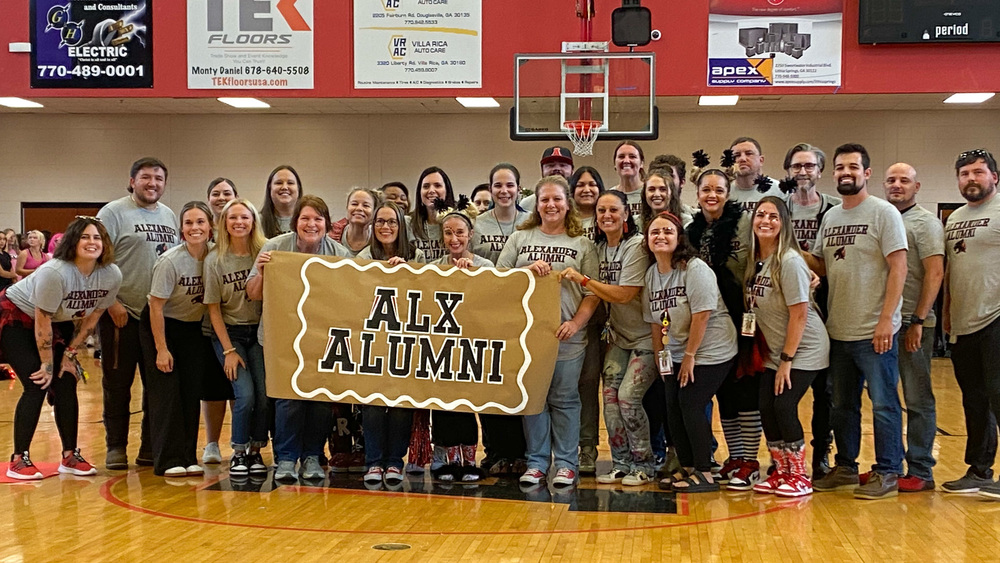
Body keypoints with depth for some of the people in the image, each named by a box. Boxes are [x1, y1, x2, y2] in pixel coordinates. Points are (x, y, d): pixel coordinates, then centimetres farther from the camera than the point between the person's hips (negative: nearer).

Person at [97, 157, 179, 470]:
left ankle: (151, 447, 19)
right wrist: (111, 303, -16)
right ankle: (116, 447, 11)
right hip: (122, 314, -5)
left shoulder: (169, 217, 14)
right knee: (117, 384, 2)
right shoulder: (114, 212, -4)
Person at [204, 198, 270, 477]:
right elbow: (214, 308, -2)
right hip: (229, 332, -1)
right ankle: (238, 453, 4)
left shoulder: (265, 253, -2)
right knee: (245, 394, -15)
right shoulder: (215, 259, -5)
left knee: (265, 394, -12)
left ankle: (255, 451, 8)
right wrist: (229, 350, -6)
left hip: (259, 331, 2)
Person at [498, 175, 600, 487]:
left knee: (564, 399, 3)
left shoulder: (582, 244, 6)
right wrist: (528, 270, -10)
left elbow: (592, 294, 2)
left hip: (567, 336, -1)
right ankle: (536, 462, 14)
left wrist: (576, 323, -11)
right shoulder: (520, 238, 11)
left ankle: (566, 464, 12)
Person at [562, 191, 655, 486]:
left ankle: (643, 466, 3)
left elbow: (624, 295, -21)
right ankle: (622, 464, 10)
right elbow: (600, 293, 12)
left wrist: (582, 279, -21)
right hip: (618, 335, 7)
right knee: (610, 395, -2)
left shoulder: (636, 246, -16)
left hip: (646, 336, -7)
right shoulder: (601, 247, 6)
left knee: (628, 397, -13)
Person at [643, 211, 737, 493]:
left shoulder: (695, 269, -16)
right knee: (673, 408, 5)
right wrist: (660, 356, 9)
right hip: (677, 354, 7)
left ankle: (704, 473, 0)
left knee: (691, 405, -11)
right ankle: (687, 468, 18)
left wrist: (690, 356, -17)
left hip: (710, 351, -7)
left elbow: (702, 315, -20)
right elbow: (655, 320, 12)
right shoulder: (652, 274, 6)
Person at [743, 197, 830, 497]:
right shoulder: (756, 261, 2)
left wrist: (787, 360, -18)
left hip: (804, 349, -7)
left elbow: (799, 314, -20)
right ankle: (781, 471, 17)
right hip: (775, 350, 7)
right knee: (766, 408, 1)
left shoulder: (789, 261, -20)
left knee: (784, 407, -12)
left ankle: (800, 476, 3)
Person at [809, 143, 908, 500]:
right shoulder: (830, 217, 12)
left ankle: (887, 473, 9)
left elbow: (898, 268, -12)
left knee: (883, 404, 1)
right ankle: (846, 468, 27)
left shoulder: (883, 213, -7)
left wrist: (886, 319, -18)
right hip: (838, 331, 7)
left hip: (874, 332, -7)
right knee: (842, 405, 15)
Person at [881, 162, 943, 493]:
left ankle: (920, 472, 6)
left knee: (918, 400, 0)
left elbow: (935, 273, -11)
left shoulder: (925, 222, -4)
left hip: (911, 324, -6)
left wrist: (918, 321, -16)